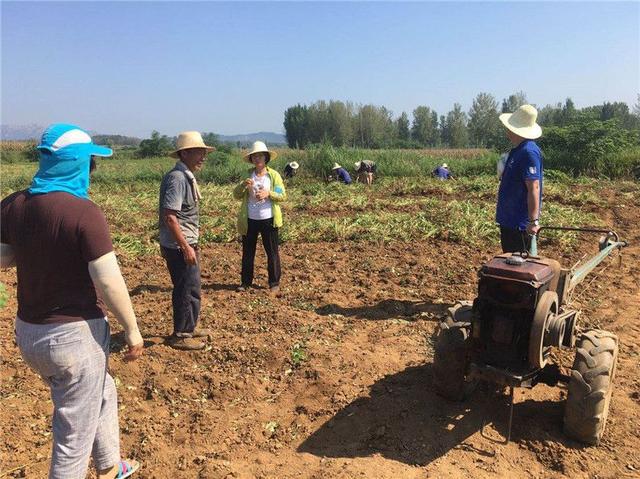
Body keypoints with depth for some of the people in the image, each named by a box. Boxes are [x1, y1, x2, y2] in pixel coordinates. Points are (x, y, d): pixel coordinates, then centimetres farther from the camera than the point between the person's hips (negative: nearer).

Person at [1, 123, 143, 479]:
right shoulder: (83, 212, -23)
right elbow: (109, 283, -22)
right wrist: (132, 330, -10)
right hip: (75, 333, -8)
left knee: (102, 395, 30)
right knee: (75, 432, 11)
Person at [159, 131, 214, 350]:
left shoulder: (186, 176, 11)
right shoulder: (178, 178, -19)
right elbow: (169, 216, -24)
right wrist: (186, 247, -23)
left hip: (184, 244, 10)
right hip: (180, 246, -10)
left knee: (188, 288, 19)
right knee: (188, 290, 0)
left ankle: (188, 327, 34)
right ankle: (181, 335, 14)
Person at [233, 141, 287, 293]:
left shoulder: (274, 175, -2)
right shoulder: (247, 175, 4)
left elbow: (283, 196, -4)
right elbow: (236, 195, 2)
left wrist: (268, 194, -20)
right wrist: (243, 185, -18)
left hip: (268, 220, -2)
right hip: (249, 220, 2)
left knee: (272, 252, 6)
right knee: (248, 252, 11)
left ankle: (274, 283, 17)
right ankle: (246, 282, 24)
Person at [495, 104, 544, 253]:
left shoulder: (528, 152, -20)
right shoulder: (517, 150, 11)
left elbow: (534, 188, -25)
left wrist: (533, 221, -28)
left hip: (520, 224, -10)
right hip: (509, 219, 10)